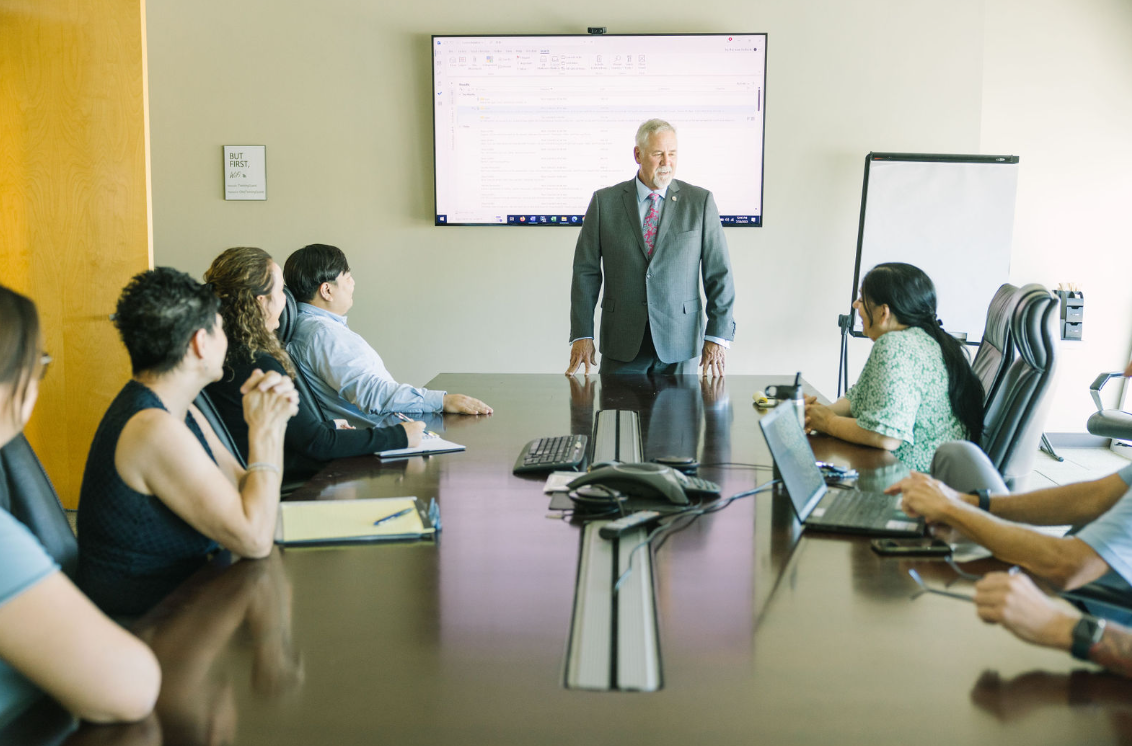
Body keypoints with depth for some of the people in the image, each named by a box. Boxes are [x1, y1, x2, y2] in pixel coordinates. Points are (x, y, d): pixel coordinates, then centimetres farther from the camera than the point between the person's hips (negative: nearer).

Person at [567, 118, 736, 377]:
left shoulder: (700, 201, 3)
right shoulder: (604, 201, 4)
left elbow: (719, 273, 2)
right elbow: (586, 271, 3)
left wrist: (717, 336, -5)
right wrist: (582, 335, -4)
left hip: (678, 346, 0)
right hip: (622, 345, 0)